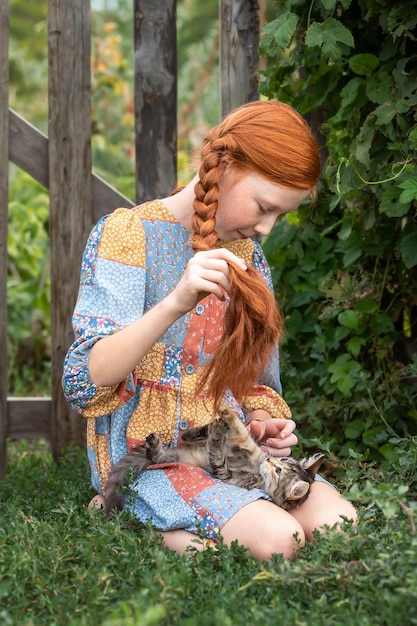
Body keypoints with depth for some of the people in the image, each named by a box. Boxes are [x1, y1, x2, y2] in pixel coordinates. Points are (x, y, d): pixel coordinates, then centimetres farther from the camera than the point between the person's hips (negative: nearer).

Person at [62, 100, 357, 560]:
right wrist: (176, 303, -34)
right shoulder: (129, 233, -9)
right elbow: (85, 384, -20)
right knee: (278, 539, -29)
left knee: (337, 522, -20)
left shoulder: (246, 255, 12)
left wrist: (263, 423, -3)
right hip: (146, 454, -6)